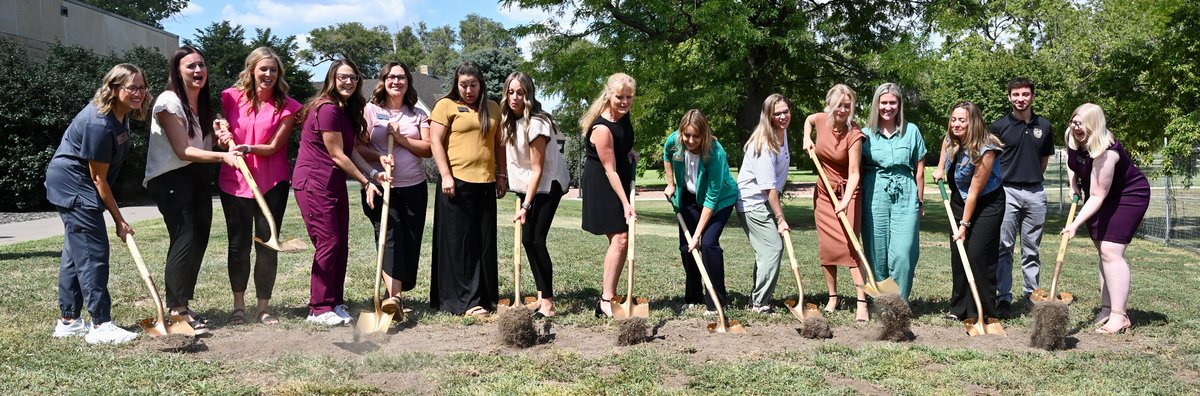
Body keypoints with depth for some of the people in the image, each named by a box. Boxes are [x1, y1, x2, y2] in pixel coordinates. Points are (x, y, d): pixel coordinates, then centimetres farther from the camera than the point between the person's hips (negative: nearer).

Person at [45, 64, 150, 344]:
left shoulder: (120, 114, 2)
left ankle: (68, 320, 22)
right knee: (93, 252, -12)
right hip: (72, 185, -10)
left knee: (75, 251, 14)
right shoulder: (99, 124, -27)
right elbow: (99, 178, -22)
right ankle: (101, 325, -10)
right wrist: (119, 220, -17)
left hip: (74, 186, 10)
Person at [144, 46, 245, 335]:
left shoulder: (202, 102, 11)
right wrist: (223, 156, -30)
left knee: (199, 239, 5)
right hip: (169, 178, -8)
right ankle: (177, 311, -8)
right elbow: (182, 150, -19)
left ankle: (182, 306, 17)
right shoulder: (169, 102, -14)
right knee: (185, 239, -14)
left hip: (197, 175, 8)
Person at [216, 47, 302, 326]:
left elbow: (273, 147, -9)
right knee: (238, 243, 6)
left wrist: (247, 148, -26)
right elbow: (220, 137, 13)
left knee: (267, 243, 2)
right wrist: (223, 136, -9)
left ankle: (263, 307, 14)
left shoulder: (286, 106, -5)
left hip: (272, 184, -1)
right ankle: (238, 306, 19)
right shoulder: (232, 98, 2)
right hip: (234, 180, 2)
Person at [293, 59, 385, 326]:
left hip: (335, 184, 9)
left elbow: (351, 151, 8)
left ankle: (335, 303, 17)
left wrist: (375, 174, -5)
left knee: (341, 245, 8)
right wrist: (366, 182, -10)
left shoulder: (347, 111, 13)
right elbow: (337, 155, -15)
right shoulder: (327, 109, -16)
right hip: (313, 183, -9)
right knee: (328, 243, -8)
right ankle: (319, 309, 0)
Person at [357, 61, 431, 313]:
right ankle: (394, 296, -25)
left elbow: (428, 149, 2)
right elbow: (358, 148, -2)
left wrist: (401, 139, -10)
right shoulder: (370, 110, 4)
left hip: (414, 187, 4)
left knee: (411, 241, 4)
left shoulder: (418, 114, 12)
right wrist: (378, 157, -20)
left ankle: (395, 294, 15)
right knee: (390, 237, -16)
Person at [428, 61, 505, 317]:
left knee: (485, 243, 8)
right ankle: (465, 301, 2)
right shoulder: (446, 105, 0)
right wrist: (446, 176, -13)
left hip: (485, 183, 5)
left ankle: (485, 296, 17)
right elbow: (436, 141, -6)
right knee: (459, 243, -1)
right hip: (457, 182, -5)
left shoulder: (492, 108, 14)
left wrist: (501, 174, 13)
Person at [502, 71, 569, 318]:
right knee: (527, 239, 4)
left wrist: (525, 206, -22)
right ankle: (542, 293, 14)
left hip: (548, 185, -8)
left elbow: (538, 169, -22)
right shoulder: (509, 121, 0)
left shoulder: (536, 123, -23)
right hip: (526, 185, 8)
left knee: (536, 240, -14)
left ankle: (547, 302, -9)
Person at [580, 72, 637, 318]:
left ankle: (608, 296, 18)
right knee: (620, 238, -16)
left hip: (620, 182, 9)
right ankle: (606, 301, -13)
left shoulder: (623, 115, 0)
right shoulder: (602, 128, -26)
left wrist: (630, 152, 5)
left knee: (623, 239, 9)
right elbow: (610, 170, -25)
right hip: (601, 186, -9)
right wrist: (626, 204, -26)